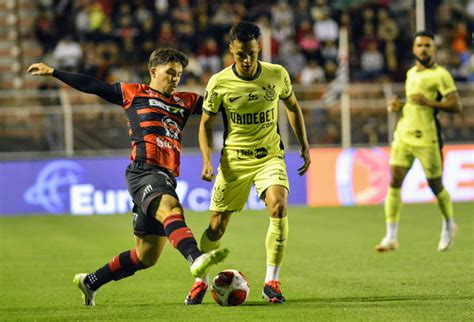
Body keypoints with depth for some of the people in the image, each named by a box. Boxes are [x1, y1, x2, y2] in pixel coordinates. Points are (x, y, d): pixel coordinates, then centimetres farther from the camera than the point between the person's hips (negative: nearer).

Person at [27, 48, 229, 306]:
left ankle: (90, 282, 25)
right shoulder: (133, 94, 12)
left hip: (167, 179, 6)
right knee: (171, 209, -36)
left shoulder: (185, 102, 24)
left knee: (146, 256, 8)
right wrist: (53, 72, 14)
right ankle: (196, 259, -60)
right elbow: (92, 86, 15)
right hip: (143, 172, -6)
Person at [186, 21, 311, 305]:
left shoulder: (277, 75, -7)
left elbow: (293, 106, 13)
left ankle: (272, 282, -14)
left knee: (279, 207, -25)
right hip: (234, 160, 0)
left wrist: (304, 145, 11)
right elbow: (206, 124, 2)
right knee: (217, 226, 2)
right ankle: (201, 281, 27)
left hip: (270, 156, 0)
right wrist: (207, 160, -11)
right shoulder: (219, 83, -10)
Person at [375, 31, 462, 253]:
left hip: (427, 137, -6)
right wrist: (397, 106, 12)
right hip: (403, 134, 6)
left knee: (435, 185, 4)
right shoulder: (411, 73, 17)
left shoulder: (440, 75, -5)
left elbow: (456, 106, -11)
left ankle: (449, 226, 32)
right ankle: (391, 237, -8)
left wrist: (429, 102, -22)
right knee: (394, 181, -8)